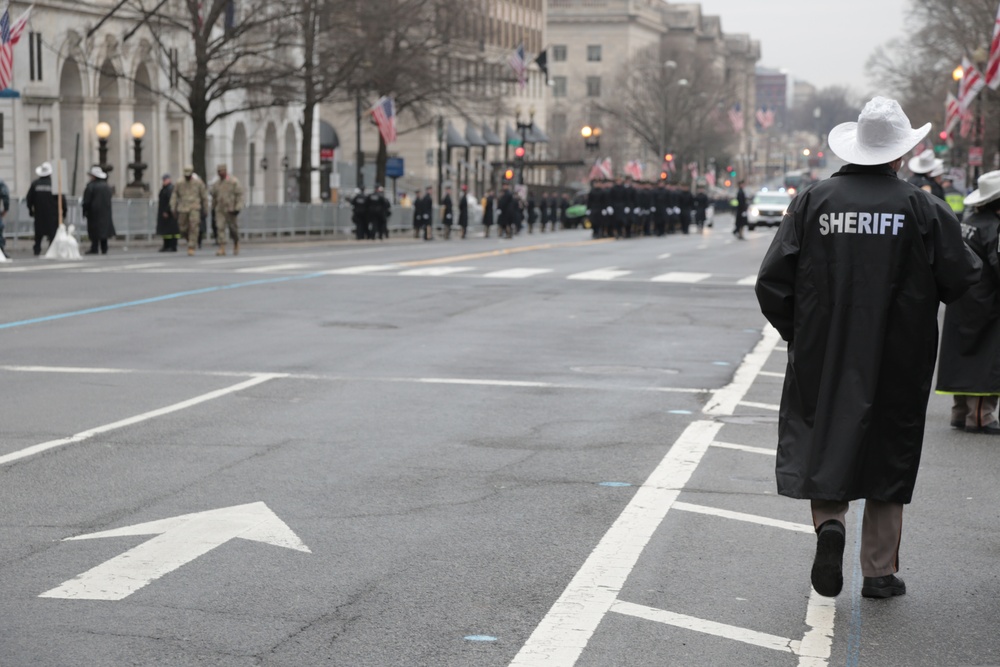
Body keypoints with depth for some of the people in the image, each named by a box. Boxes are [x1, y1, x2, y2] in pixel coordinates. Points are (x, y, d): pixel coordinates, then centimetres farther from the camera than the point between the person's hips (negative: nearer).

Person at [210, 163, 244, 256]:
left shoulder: (234, 182, -5)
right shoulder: (216, 184, 12)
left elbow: (239, 195, -8)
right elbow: (214, 197, 22)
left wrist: (237, 208, -15)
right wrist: (213, 209, 21)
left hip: (230, 209, -4)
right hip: (220, 210, 4)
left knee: (233, 229, 4)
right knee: (221, 228, -9)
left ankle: (236, 245, 29)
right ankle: (222, 248, -15)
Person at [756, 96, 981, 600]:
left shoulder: (813, 201, -3)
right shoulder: (922, 208, -7)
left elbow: (772, 281, -3)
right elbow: (962, 280, -5)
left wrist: (797, 332, 11)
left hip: (822, 357, 1)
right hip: (898, 364, -1)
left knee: (823, 444, 13)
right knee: (887, 453, 11)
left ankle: (828, 520, -15)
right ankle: (880, 572, 15)